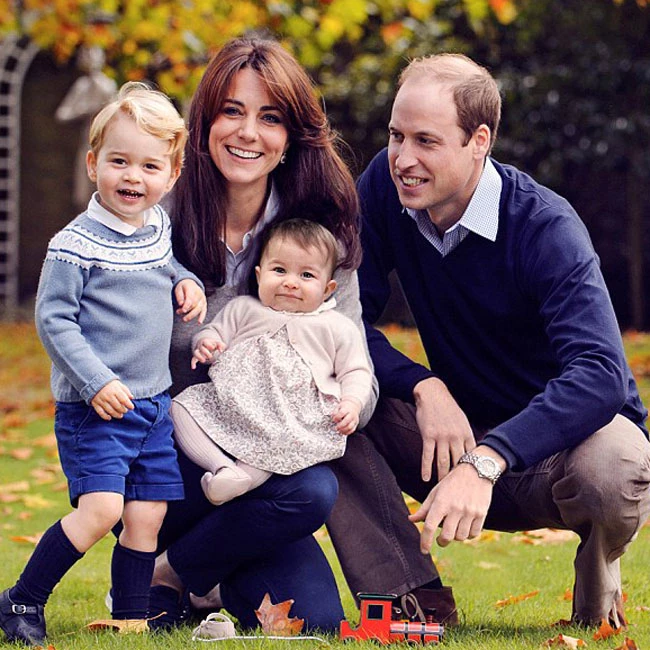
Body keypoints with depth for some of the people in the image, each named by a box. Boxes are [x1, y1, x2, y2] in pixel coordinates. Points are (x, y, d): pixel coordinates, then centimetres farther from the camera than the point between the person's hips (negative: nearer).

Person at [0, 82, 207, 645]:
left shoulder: (159, 227, 8)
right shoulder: (76, 245, -14)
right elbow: (53, 319, -14)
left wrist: (186, 283, 9)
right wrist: (96, 382, -20)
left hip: (153, 403, 7)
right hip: (94, 408, -7)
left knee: (147, 516, 5)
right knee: (101, 508, -17)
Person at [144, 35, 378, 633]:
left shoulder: (322, 231, 0)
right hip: (157, 458, -4)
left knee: (318, 618, -16)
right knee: (310, 490, -30)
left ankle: (180, 570, 13)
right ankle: (159, 579, -4)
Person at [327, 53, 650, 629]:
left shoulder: (545, 228, -23)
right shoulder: (384, 189, -8)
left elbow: (599, 375, -36)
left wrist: (485, 463, -48)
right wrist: (424, 387, -28)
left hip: (568, 430, -4)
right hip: (461, 431, 4)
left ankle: (600, 570, -2)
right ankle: (415, 602, -16)